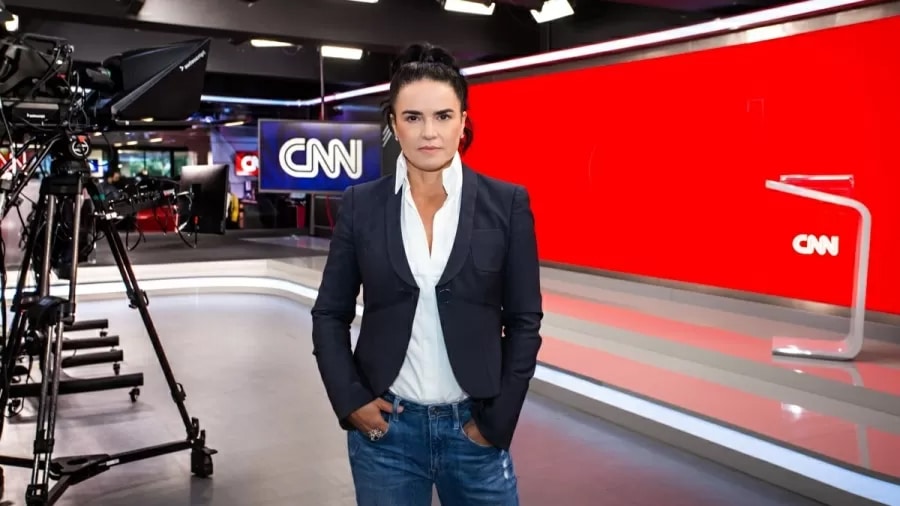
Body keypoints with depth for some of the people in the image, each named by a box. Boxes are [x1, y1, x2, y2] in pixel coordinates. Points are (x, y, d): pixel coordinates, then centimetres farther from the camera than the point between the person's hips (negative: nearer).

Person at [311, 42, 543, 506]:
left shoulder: (507, 203, -4)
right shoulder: (361, 204, -2)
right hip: (384, 426, 1)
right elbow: (330, 314, 4)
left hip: (474, 426, 0)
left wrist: (497, 419, -4)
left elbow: (525, 320, -1)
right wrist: (350, 401, -5)